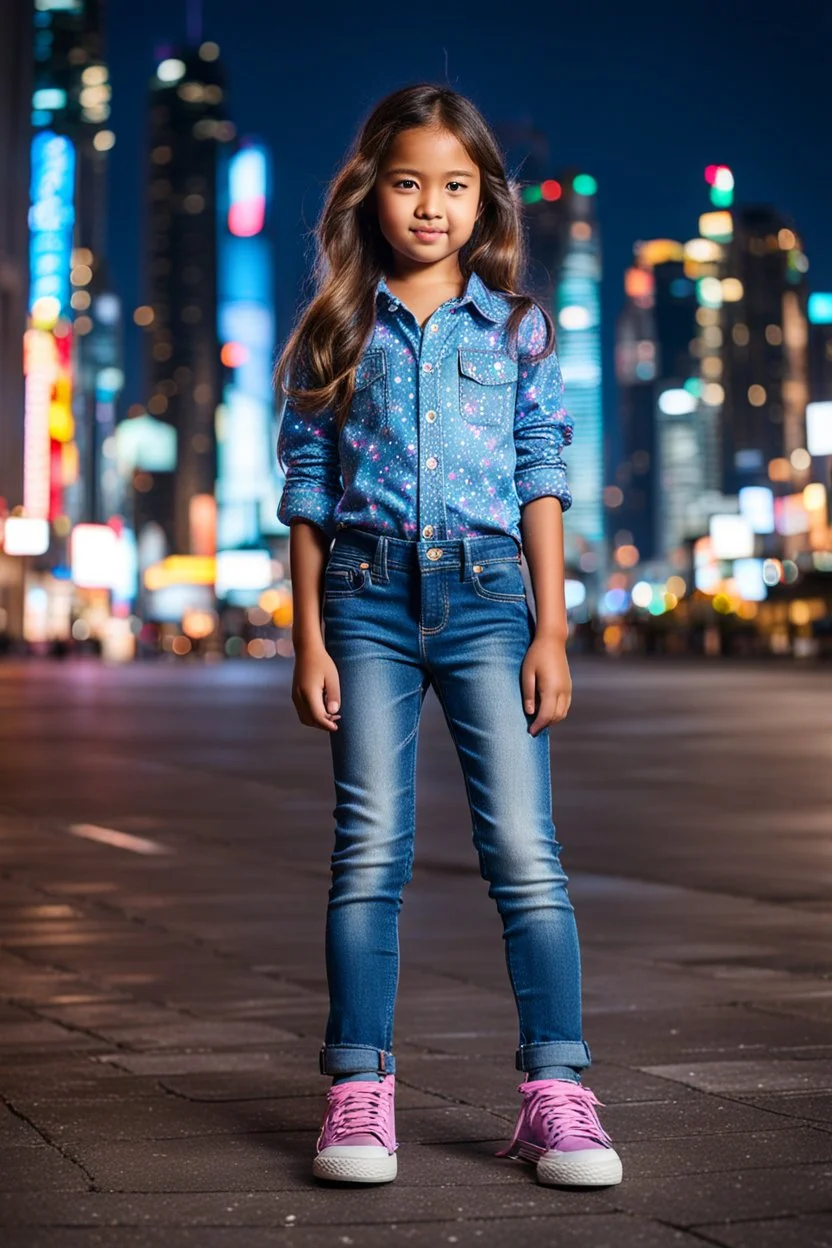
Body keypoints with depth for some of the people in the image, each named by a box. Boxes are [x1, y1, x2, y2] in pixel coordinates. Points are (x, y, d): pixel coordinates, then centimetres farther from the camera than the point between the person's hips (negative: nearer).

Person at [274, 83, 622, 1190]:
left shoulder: (517, 327, 9)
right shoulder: (337, 333, 8)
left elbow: (542, 481, 6)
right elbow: (306, 489, 7)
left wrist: (551, 630, 0)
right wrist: (310, 639, 1)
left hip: (485, 595, 0)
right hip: (367, 596, 0)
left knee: (525, 849, -6)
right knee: (370, 850, 0)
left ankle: (556, 1093, -1)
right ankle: (359, 1093, 5)